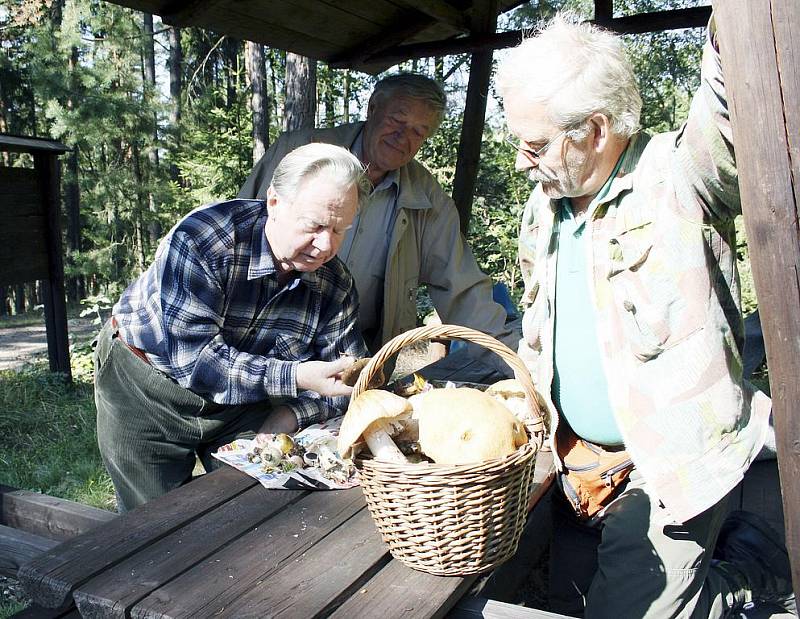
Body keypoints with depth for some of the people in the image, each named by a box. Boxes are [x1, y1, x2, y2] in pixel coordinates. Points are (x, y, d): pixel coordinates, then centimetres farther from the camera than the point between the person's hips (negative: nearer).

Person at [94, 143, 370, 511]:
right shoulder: (202, 239, -30)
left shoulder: (336, 284, -14)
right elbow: (193, 359, -34)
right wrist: (296, 378, -41)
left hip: (242, 404, 4)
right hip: (148, 388, -3)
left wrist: (289, 415, -23)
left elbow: (349, 381, -6)